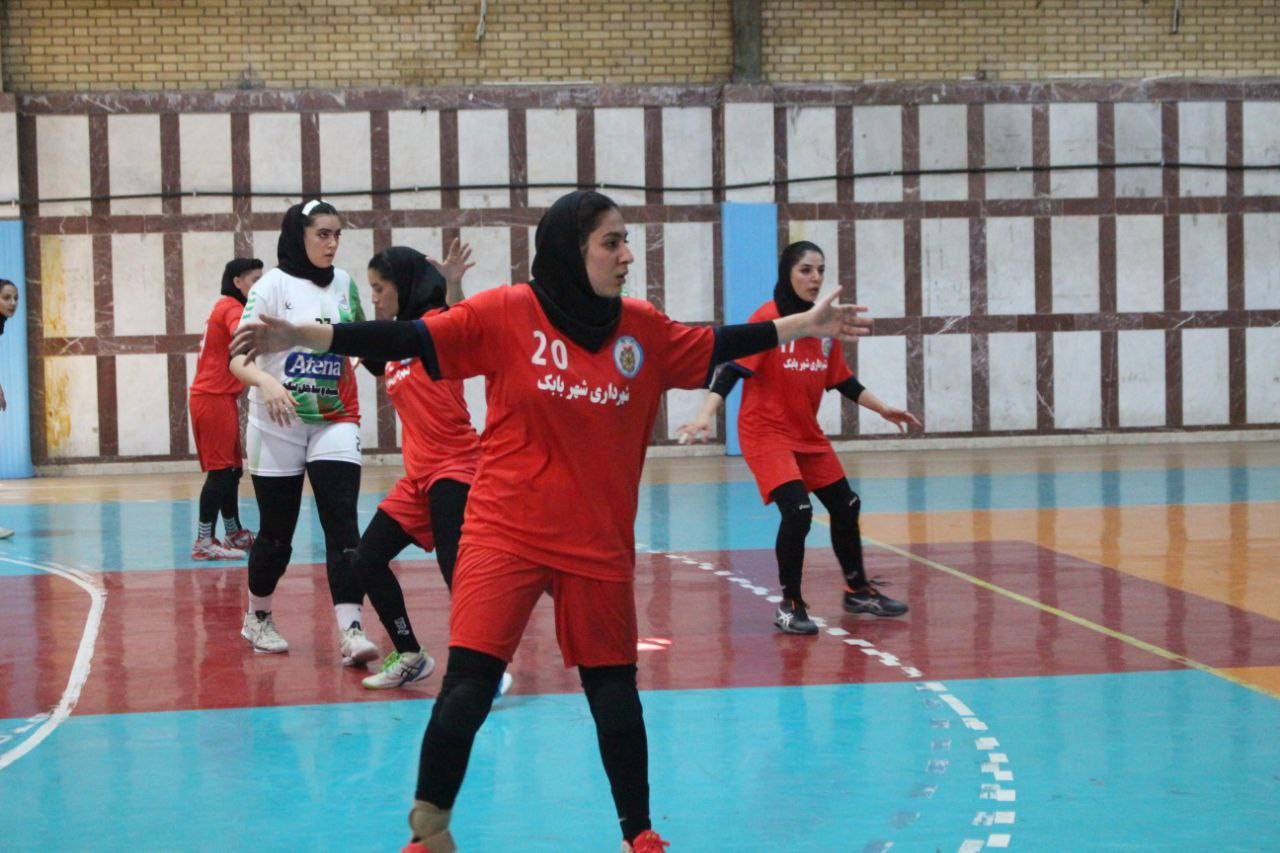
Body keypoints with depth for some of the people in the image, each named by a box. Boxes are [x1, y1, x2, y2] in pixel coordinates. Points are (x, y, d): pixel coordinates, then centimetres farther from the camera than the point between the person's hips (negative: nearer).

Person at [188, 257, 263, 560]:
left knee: (232, 470, 15)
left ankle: (235, 534, 23)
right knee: (221, 471, -10)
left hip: (219, 398, 10)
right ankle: (204, 541, -11)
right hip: (214, 398, -10)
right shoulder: (232, 308, -12)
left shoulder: (226, 307, 21)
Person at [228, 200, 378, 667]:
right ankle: (257, 617, 29)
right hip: (278, 426, -3)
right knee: (277, 532, 6)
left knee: (343, 524, -12)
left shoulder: (344, 283, 6)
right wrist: (266, 381, -34)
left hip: (335, 422, 3)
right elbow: (238, 357, -15)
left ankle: (351, 630, -18)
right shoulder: (273, 285, -8)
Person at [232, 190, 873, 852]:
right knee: (469, 685, -11)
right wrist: (298, 336, -21)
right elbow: (408, 339, -13)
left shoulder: (643, 329, 3)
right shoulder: (507, 313, -9)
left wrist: (805, 325, 20)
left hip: (598, 541, 3)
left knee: (613, 687, 10)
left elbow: (716, 346, 17)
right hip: (506, 532, -3)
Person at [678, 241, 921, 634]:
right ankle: (789, 605, -4)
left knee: (846, 507, 14)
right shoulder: (768, 318, -16)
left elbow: (842, 380, 14)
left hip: (808, 433, 7)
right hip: (767, 432, -7)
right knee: (797, 511, -21)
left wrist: (883, 409, 13)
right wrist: (705, 416, -32)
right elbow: (732, 370, -21)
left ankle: (858, 591, 34)